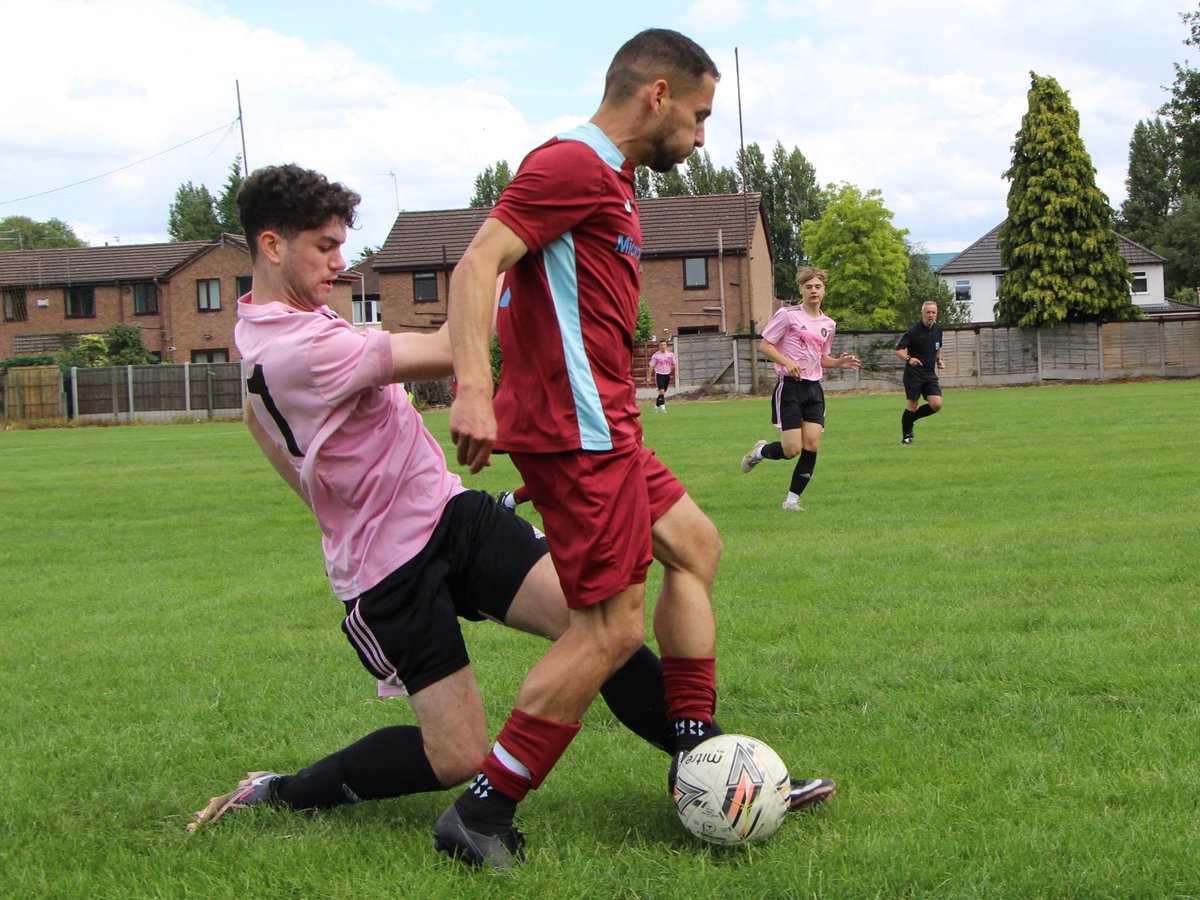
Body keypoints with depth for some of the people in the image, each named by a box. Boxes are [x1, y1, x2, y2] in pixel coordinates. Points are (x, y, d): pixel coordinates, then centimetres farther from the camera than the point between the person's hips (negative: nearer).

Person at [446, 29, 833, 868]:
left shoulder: (606, 177, 20)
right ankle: (482, 813, -4)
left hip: (601, 427, 11)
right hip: (578, 430, -11)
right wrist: (473, 389, -33)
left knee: (695, 545, 20)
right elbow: (477, 264, -22)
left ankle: (697, 752, 24)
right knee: (612, 625, -9)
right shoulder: (574, 163, -12)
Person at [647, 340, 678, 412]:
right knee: (661, 391, -17)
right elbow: (651, 366, -1)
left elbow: (675, 364, 7)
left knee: (663, 392, 11)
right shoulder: (656, 355, -4)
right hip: (659, 374, -4)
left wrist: (676, 372, -9)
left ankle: (657, 405, 27)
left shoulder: (670, 354, 4)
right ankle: (662, 407, -20)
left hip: (667, 374, 4)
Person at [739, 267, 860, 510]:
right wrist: (787, 362, -20)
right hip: (790, 387, -5)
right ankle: (759, 451, 23)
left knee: (812, 445, -7)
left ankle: (792, 499, 5)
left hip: (814, 388, 5)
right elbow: (765, 345, -5)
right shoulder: (787, 315, -6)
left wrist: (839, 362, 3)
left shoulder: (828, 324, 12)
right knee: (792, 449, -10)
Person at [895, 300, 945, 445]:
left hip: (930, 374, 6)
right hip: (914, 373, -6)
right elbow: (898, 350, -17)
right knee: (912, 404, -4)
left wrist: (939, 359, 11)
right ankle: (906, 437, 14)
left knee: (937, 404, -7)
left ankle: (911, 419, 18)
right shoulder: (914, 331, -13)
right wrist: (908, 359, -35)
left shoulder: (938, 329, 7)